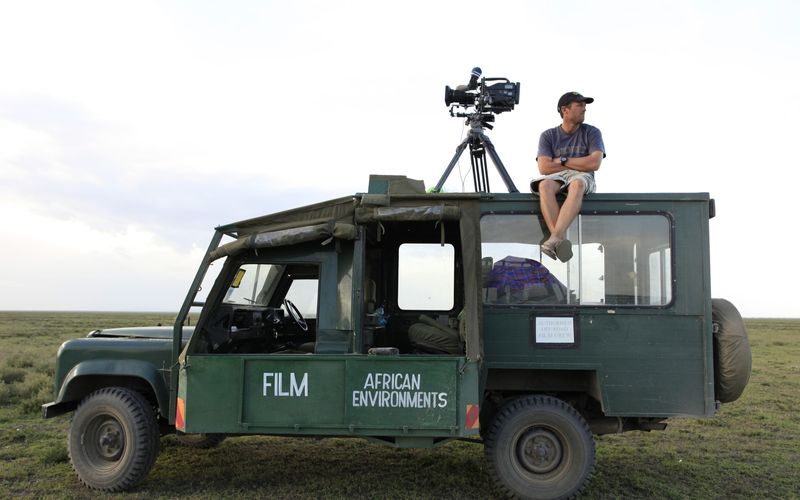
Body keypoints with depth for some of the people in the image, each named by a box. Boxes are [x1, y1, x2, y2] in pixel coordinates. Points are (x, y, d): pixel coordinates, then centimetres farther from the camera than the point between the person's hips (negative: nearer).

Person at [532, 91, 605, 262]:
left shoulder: (592, 132, 10)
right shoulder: (548, 135, 10)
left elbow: (594, 164, -6)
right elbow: (544, 168, -5)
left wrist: (562, 161, -3)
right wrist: (579, 164, 0)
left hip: (583, 177, -1)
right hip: (556, 177, 1)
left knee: (577, 184, -39)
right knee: (544, 185, -36)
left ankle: (555, 237, -54)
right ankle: (561, 240, -48)